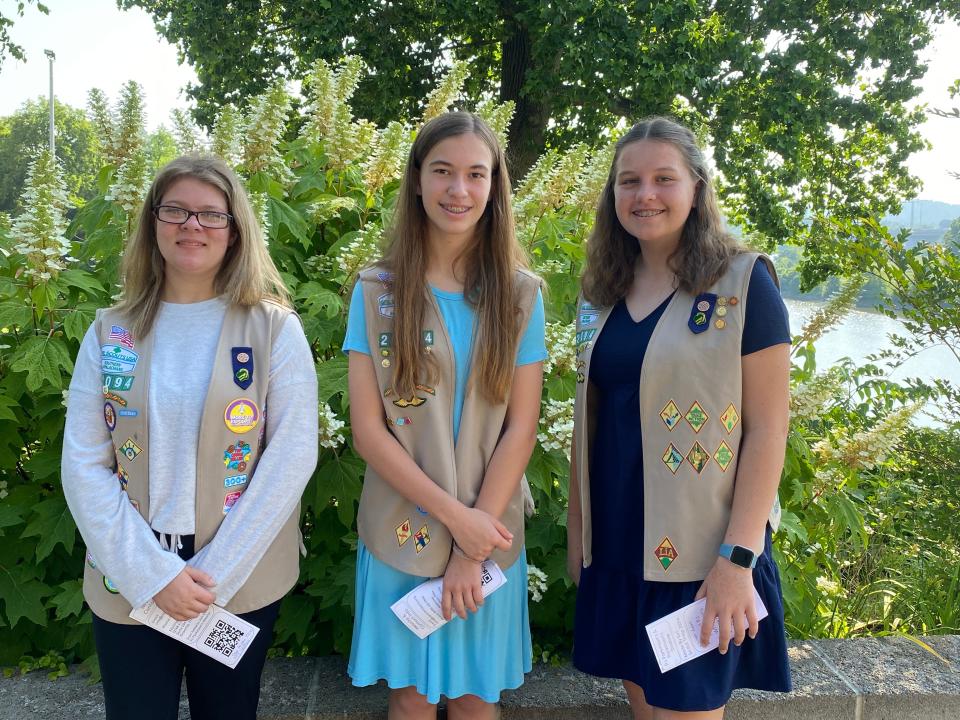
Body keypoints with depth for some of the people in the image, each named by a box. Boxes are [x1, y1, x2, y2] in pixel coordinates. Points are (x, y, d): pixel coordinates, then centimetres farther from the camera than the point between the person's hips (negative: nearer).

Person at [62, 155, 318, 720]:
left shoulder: (275, 328, -5)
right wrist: (151, 573, -12)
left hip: (244, 583, -1)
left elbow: (293, 456, -10)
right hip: (127, 585, 2)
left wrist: (215, 573, -14)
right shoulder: (110, 332, 1)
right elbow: (83, 466, -2)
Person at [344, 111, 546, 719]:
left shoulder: (520, 294, -1)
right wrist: (454, 515, -14)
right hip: (401, 532, 0)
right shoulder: (376, 291, -3)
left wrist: (472, 550, -9)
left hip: (489, 533, 1)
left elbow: (521, 428, -4)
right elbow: (367, 428, -7)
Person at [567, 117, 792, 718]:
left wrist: (738, 557, -17)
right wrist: (577, 531, 13)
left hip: (700, 551, -5)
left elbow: (768, 427, -12)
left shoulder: (743, 282, -8)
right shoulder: (603, 293, 8)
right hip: (616, 545, 5)